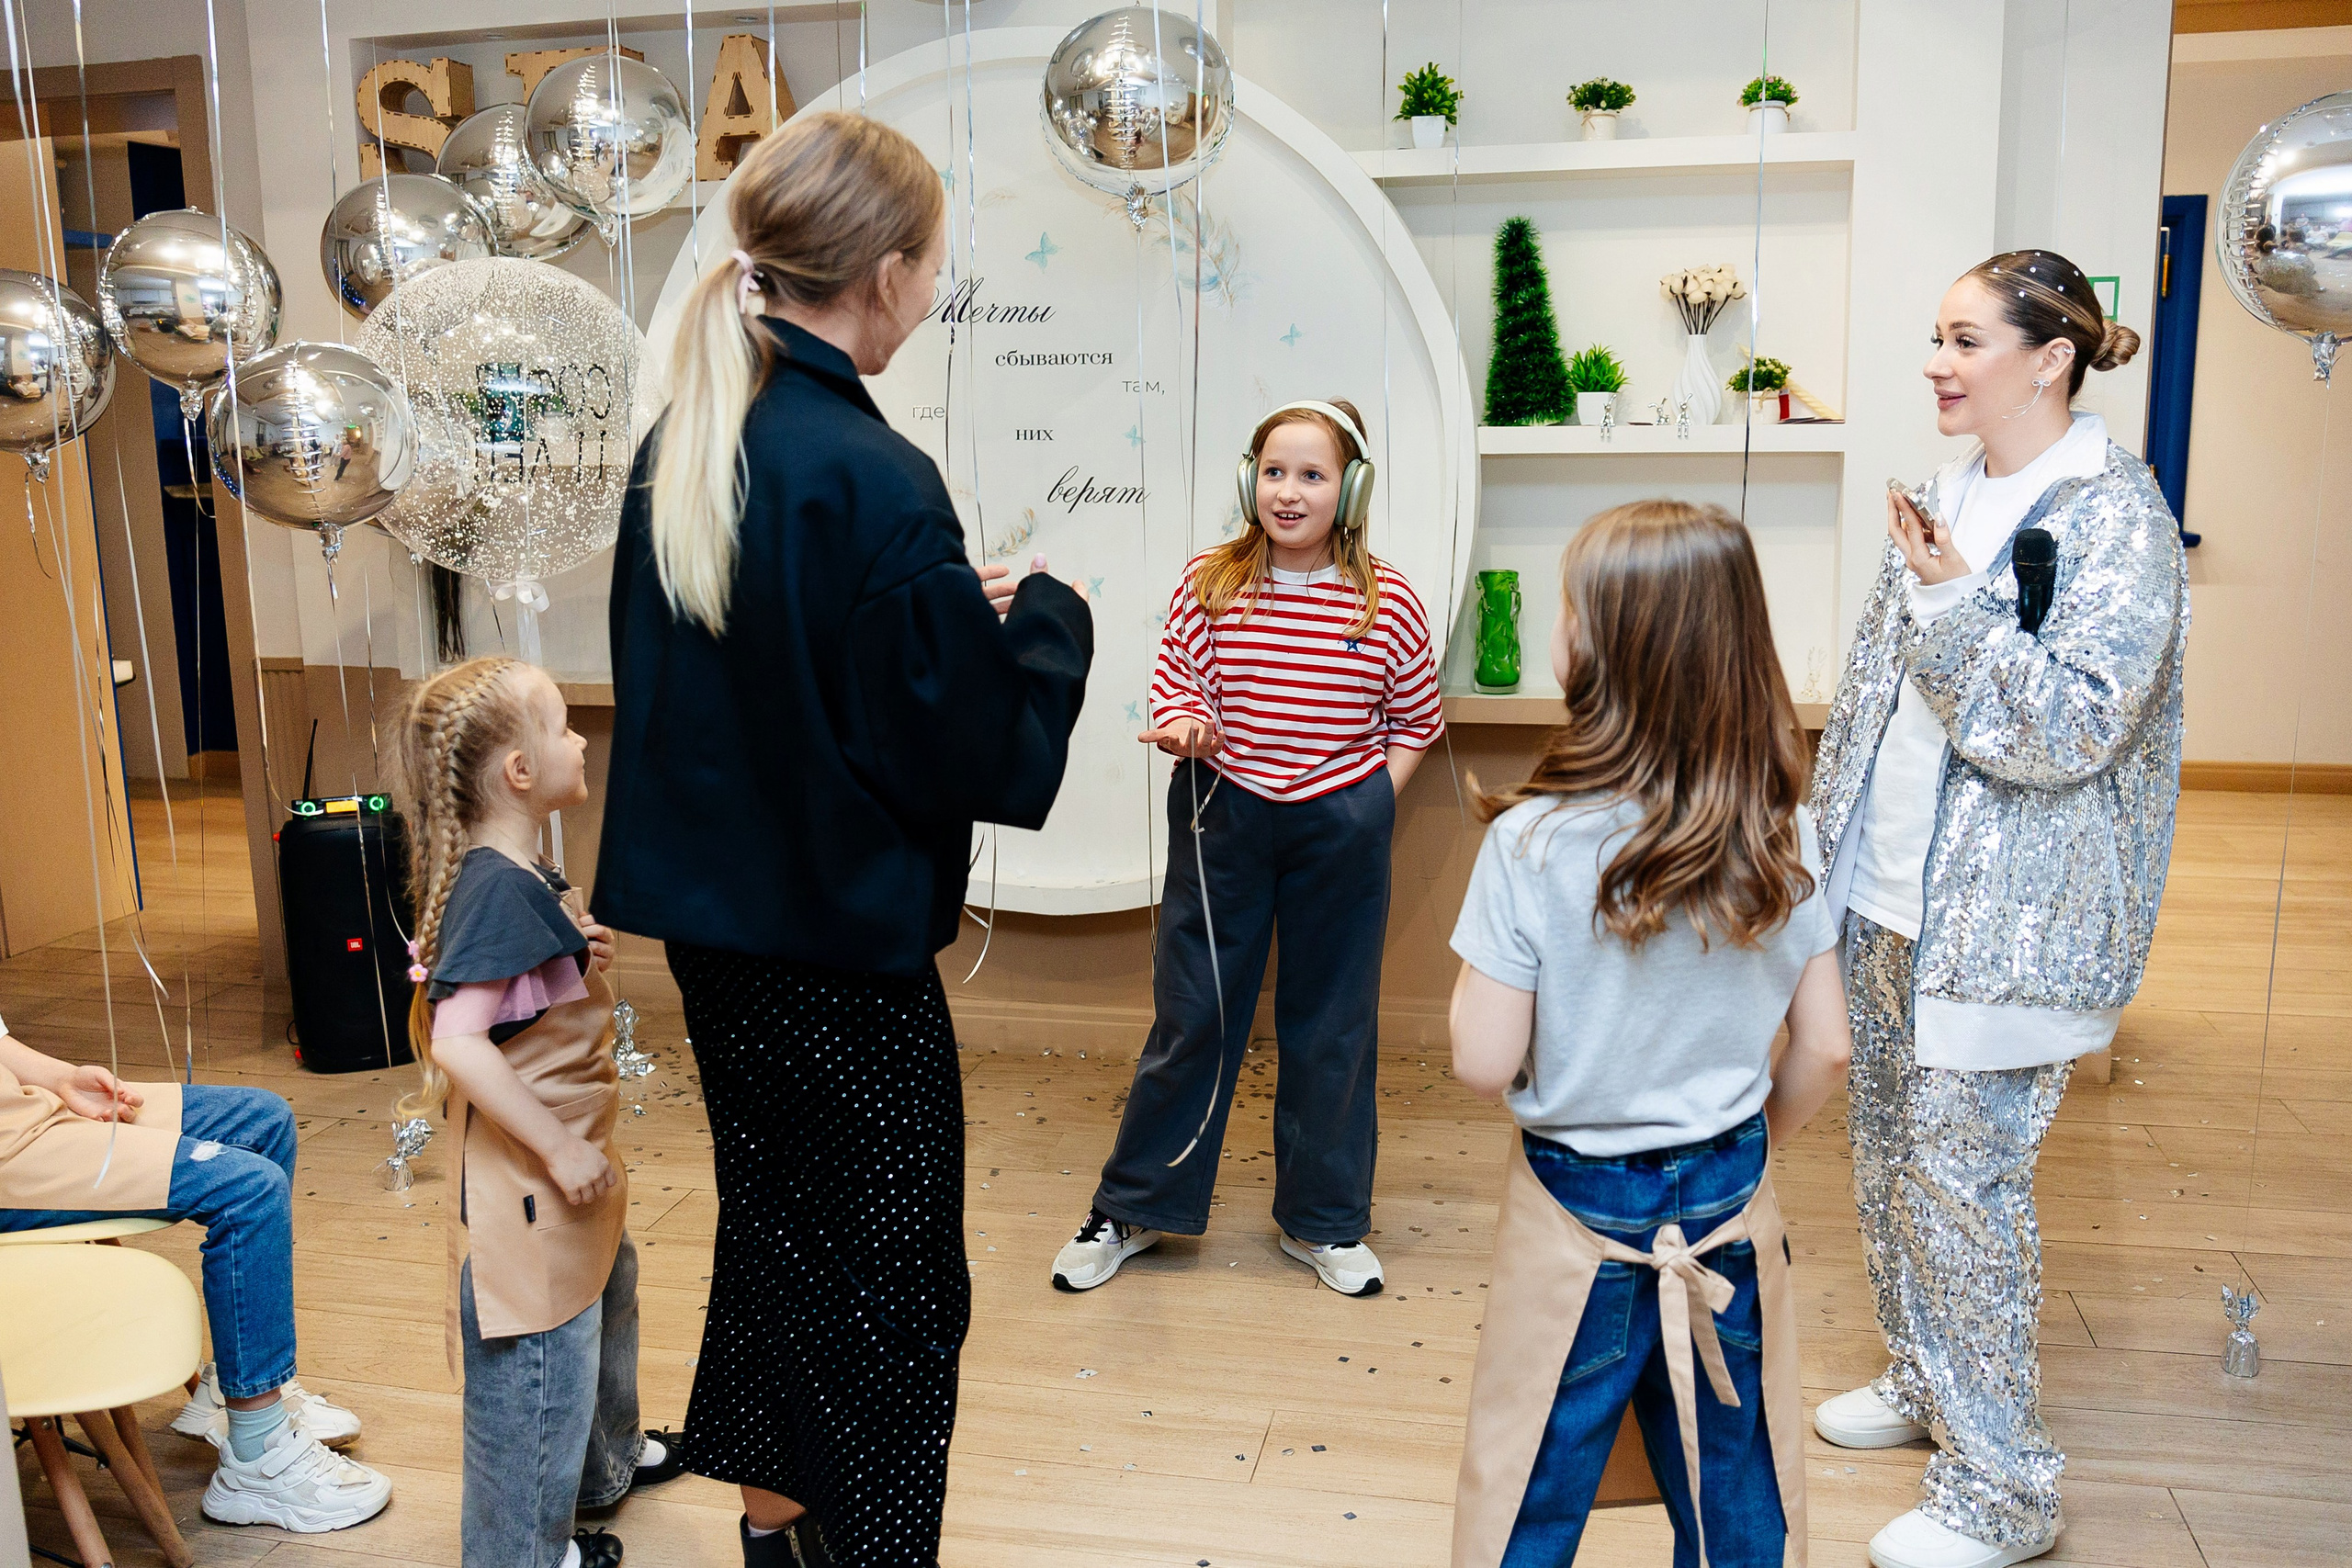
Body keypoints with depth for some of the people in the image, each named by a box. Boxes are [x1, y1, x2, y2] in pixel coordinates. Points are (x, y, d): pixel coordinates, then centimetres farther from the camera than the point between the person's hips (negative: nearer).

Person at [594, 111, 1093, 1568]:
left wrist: (962, 607, 9)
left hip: (713, 921, 9)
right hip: (842, 945, -9)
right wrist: (1047, 618, -2)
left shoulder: (681, 449, 2)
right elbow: (979, 753, -19)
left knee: (776, 1220, 25)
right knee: (891, 1288, 8)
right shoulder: (876, 478, -23)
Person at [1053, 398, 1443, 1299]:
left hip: (1341, 834, 0)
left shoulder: (1387, 602, -4)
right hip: (1223, 819, 0)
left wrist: (1374, 803, -3)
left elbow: (1415, 719, 6)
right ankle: (1133, 1209, 24)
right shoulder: (1208, 584, -3)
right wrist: (1179, 726, -17)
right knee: (1191, 1012, 7)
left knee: (1331, 1022, 11)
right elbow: (1175, 680, 5)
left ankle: (1323, 1223, 28)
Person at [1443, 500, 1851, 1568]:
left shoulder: (1533, 843, -22)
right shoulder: (1781, 836, -8)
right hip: (1730, 1210, 4)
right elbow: (1824, 1049, -1)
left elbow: (1483, 1065, -18)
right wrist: (1748, 1147, 15)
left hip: (1579, 1217, -4)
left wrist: (1472, 978, 1)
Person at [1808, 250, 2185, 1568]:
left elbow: (2073, 728, -20)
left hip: (2004, 923, -8)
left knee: (1964, 1183, -2)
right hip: (1887, 901, 8)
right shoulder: (1954, 492, 10)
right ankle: (1923, 1381, 38)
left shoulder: (2116, 516, -13)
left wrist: (1954, 604, -24)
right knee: (1891, 1161, 17)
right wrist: (1828, 840, 16)